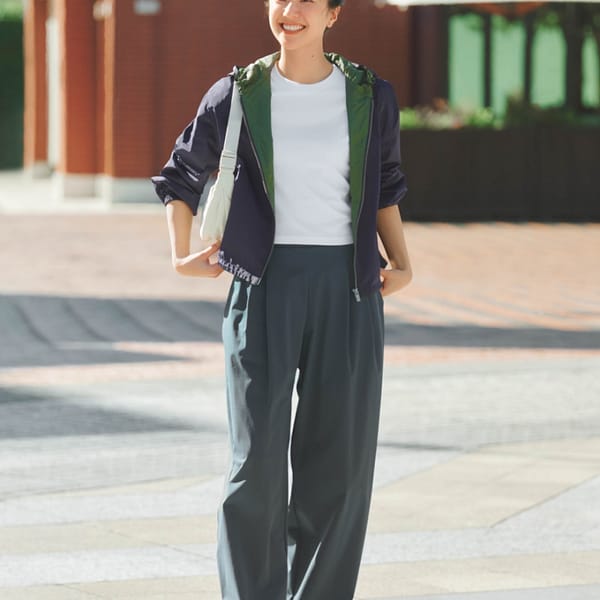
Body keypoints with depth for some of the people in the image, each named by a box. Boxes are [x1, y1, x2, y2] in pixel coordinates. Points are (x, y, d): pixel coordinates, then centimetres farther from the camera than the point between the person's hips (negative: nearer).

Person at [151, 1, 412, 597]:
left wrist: (402, 264, 8)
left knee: (338, 460, 3)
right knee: (257, 459, -7)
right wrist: (181, 257, 5)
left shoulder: (369, 96, 5)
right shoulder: (240, 94, 2)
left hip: (347, 286, 2)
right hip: (267, 284, -1)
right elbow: (180, 178, 16)